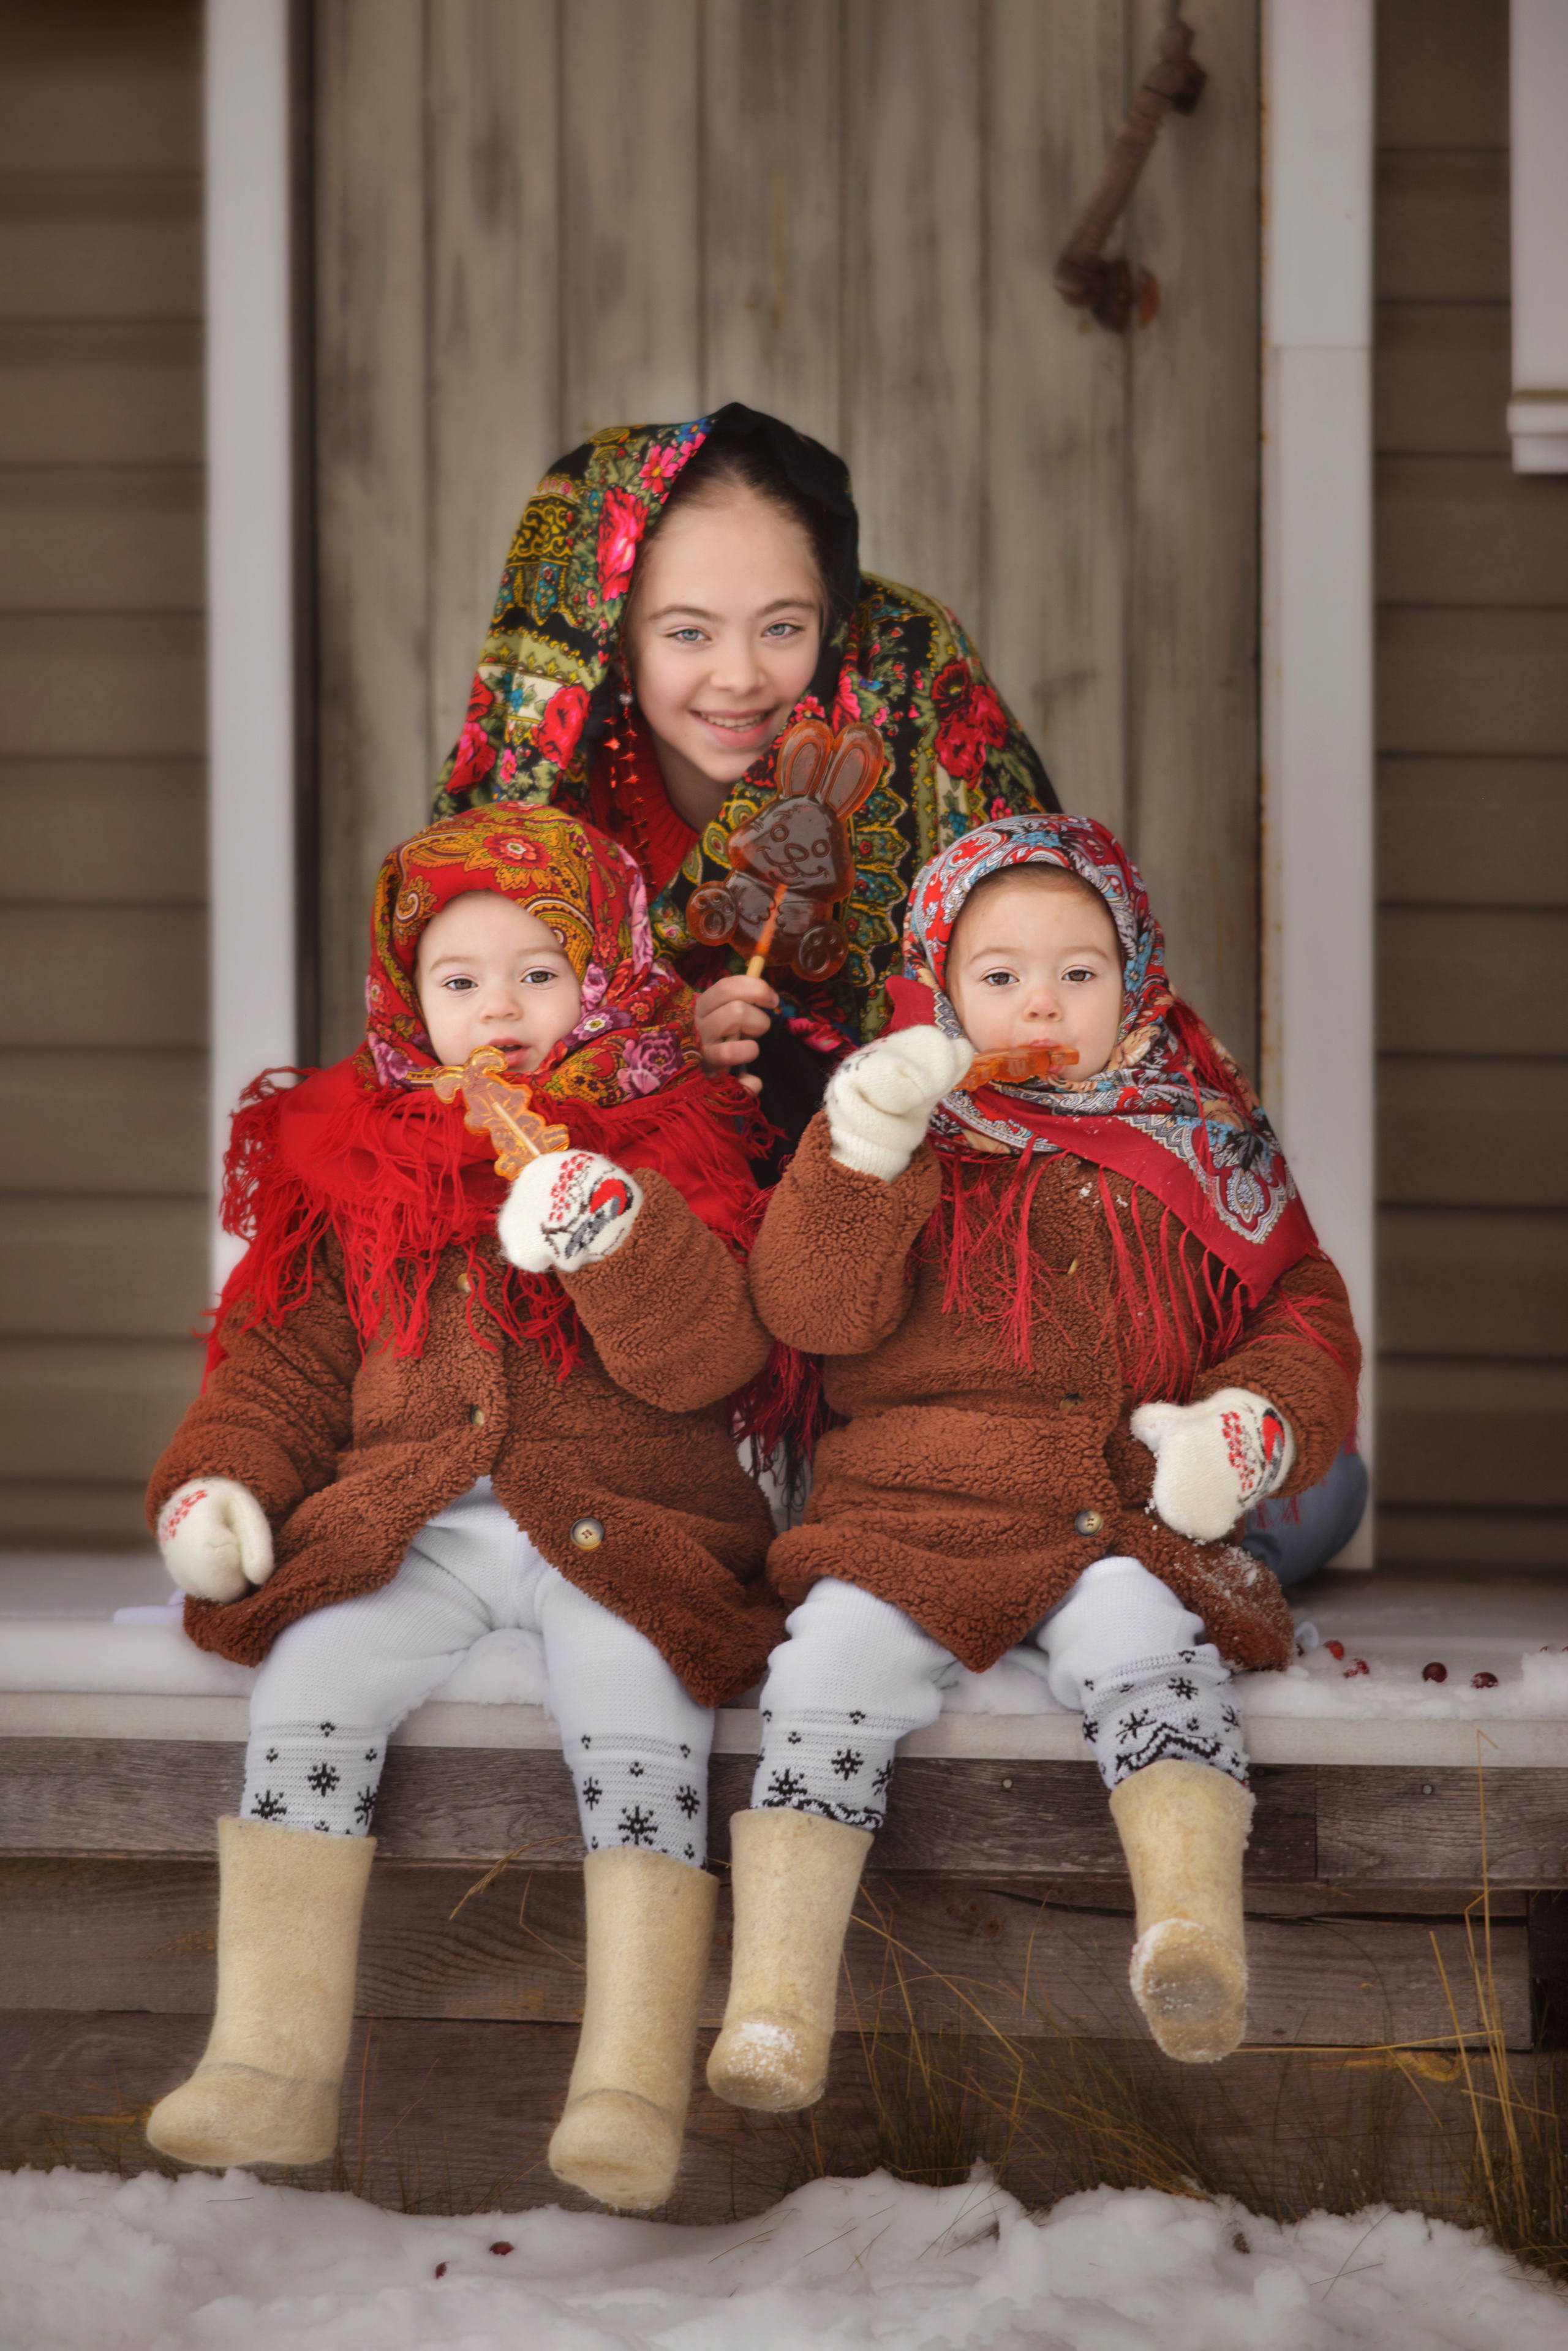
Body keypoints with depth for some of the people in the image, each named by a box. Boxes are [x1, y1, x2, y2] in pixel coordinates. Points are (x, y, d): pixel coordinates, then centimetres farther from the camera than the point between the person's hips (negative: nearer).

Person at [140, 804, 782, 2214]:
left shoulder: (670, 1152, 6)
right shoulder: (350, 1166, 15)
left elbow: (709, 1360, -9)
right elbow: (285, 1359, 18)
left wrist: (613, 1236, -25)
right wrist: (219, 1482, 1)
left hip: (621, 1531, -2)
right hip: (408, 1531, 3)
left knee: (638, 1708, -29)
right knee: (308, 1683, -22)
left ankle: (633, 2089, -30)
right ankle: (271, 2063, -21)